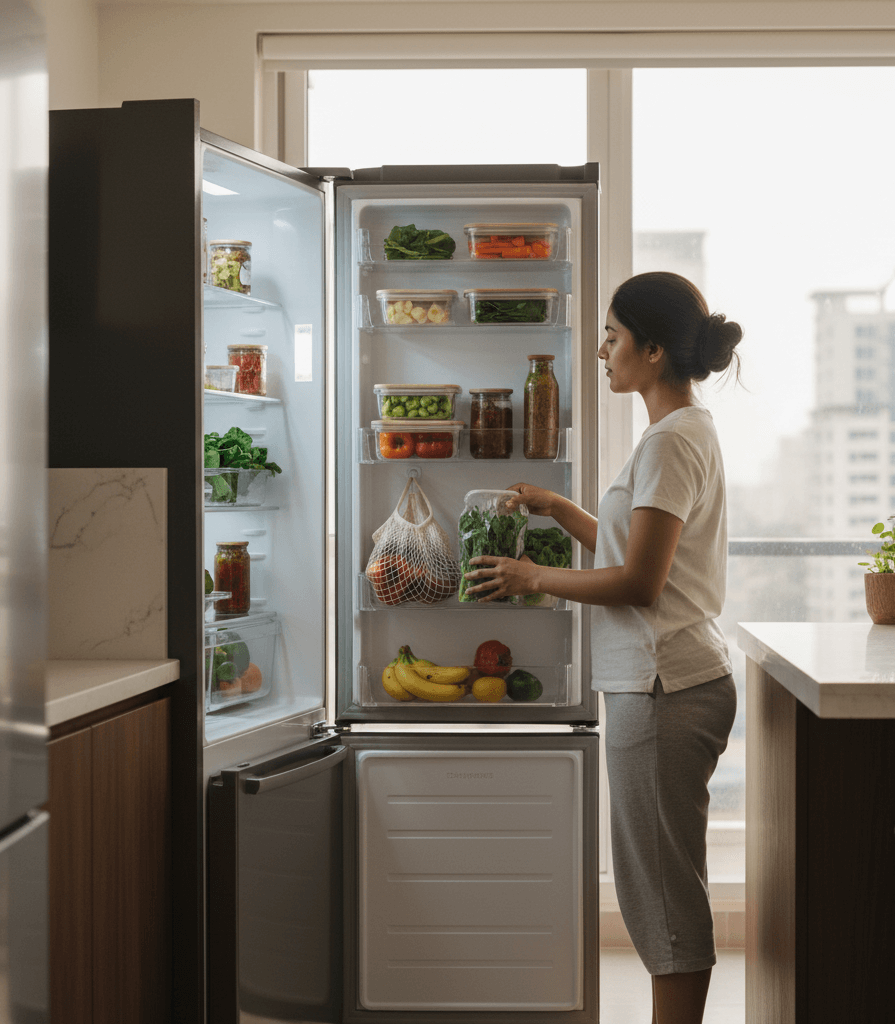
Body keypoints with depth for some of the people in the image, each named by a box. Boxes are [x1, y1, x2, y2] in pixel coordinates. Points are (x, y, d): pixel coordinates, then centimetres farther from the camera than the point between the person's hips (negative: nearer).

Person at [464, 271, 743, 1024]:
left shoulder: (673, 441, -15)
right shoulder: (688, 432, 16)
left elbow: (639, 582, -19)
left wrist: (532, 578, -9)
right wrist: (555, 508, 19)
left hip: (663, 686, -10)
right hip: (670, 679, 10)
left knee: (663, 887, -2)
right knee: (662, 884, 16)